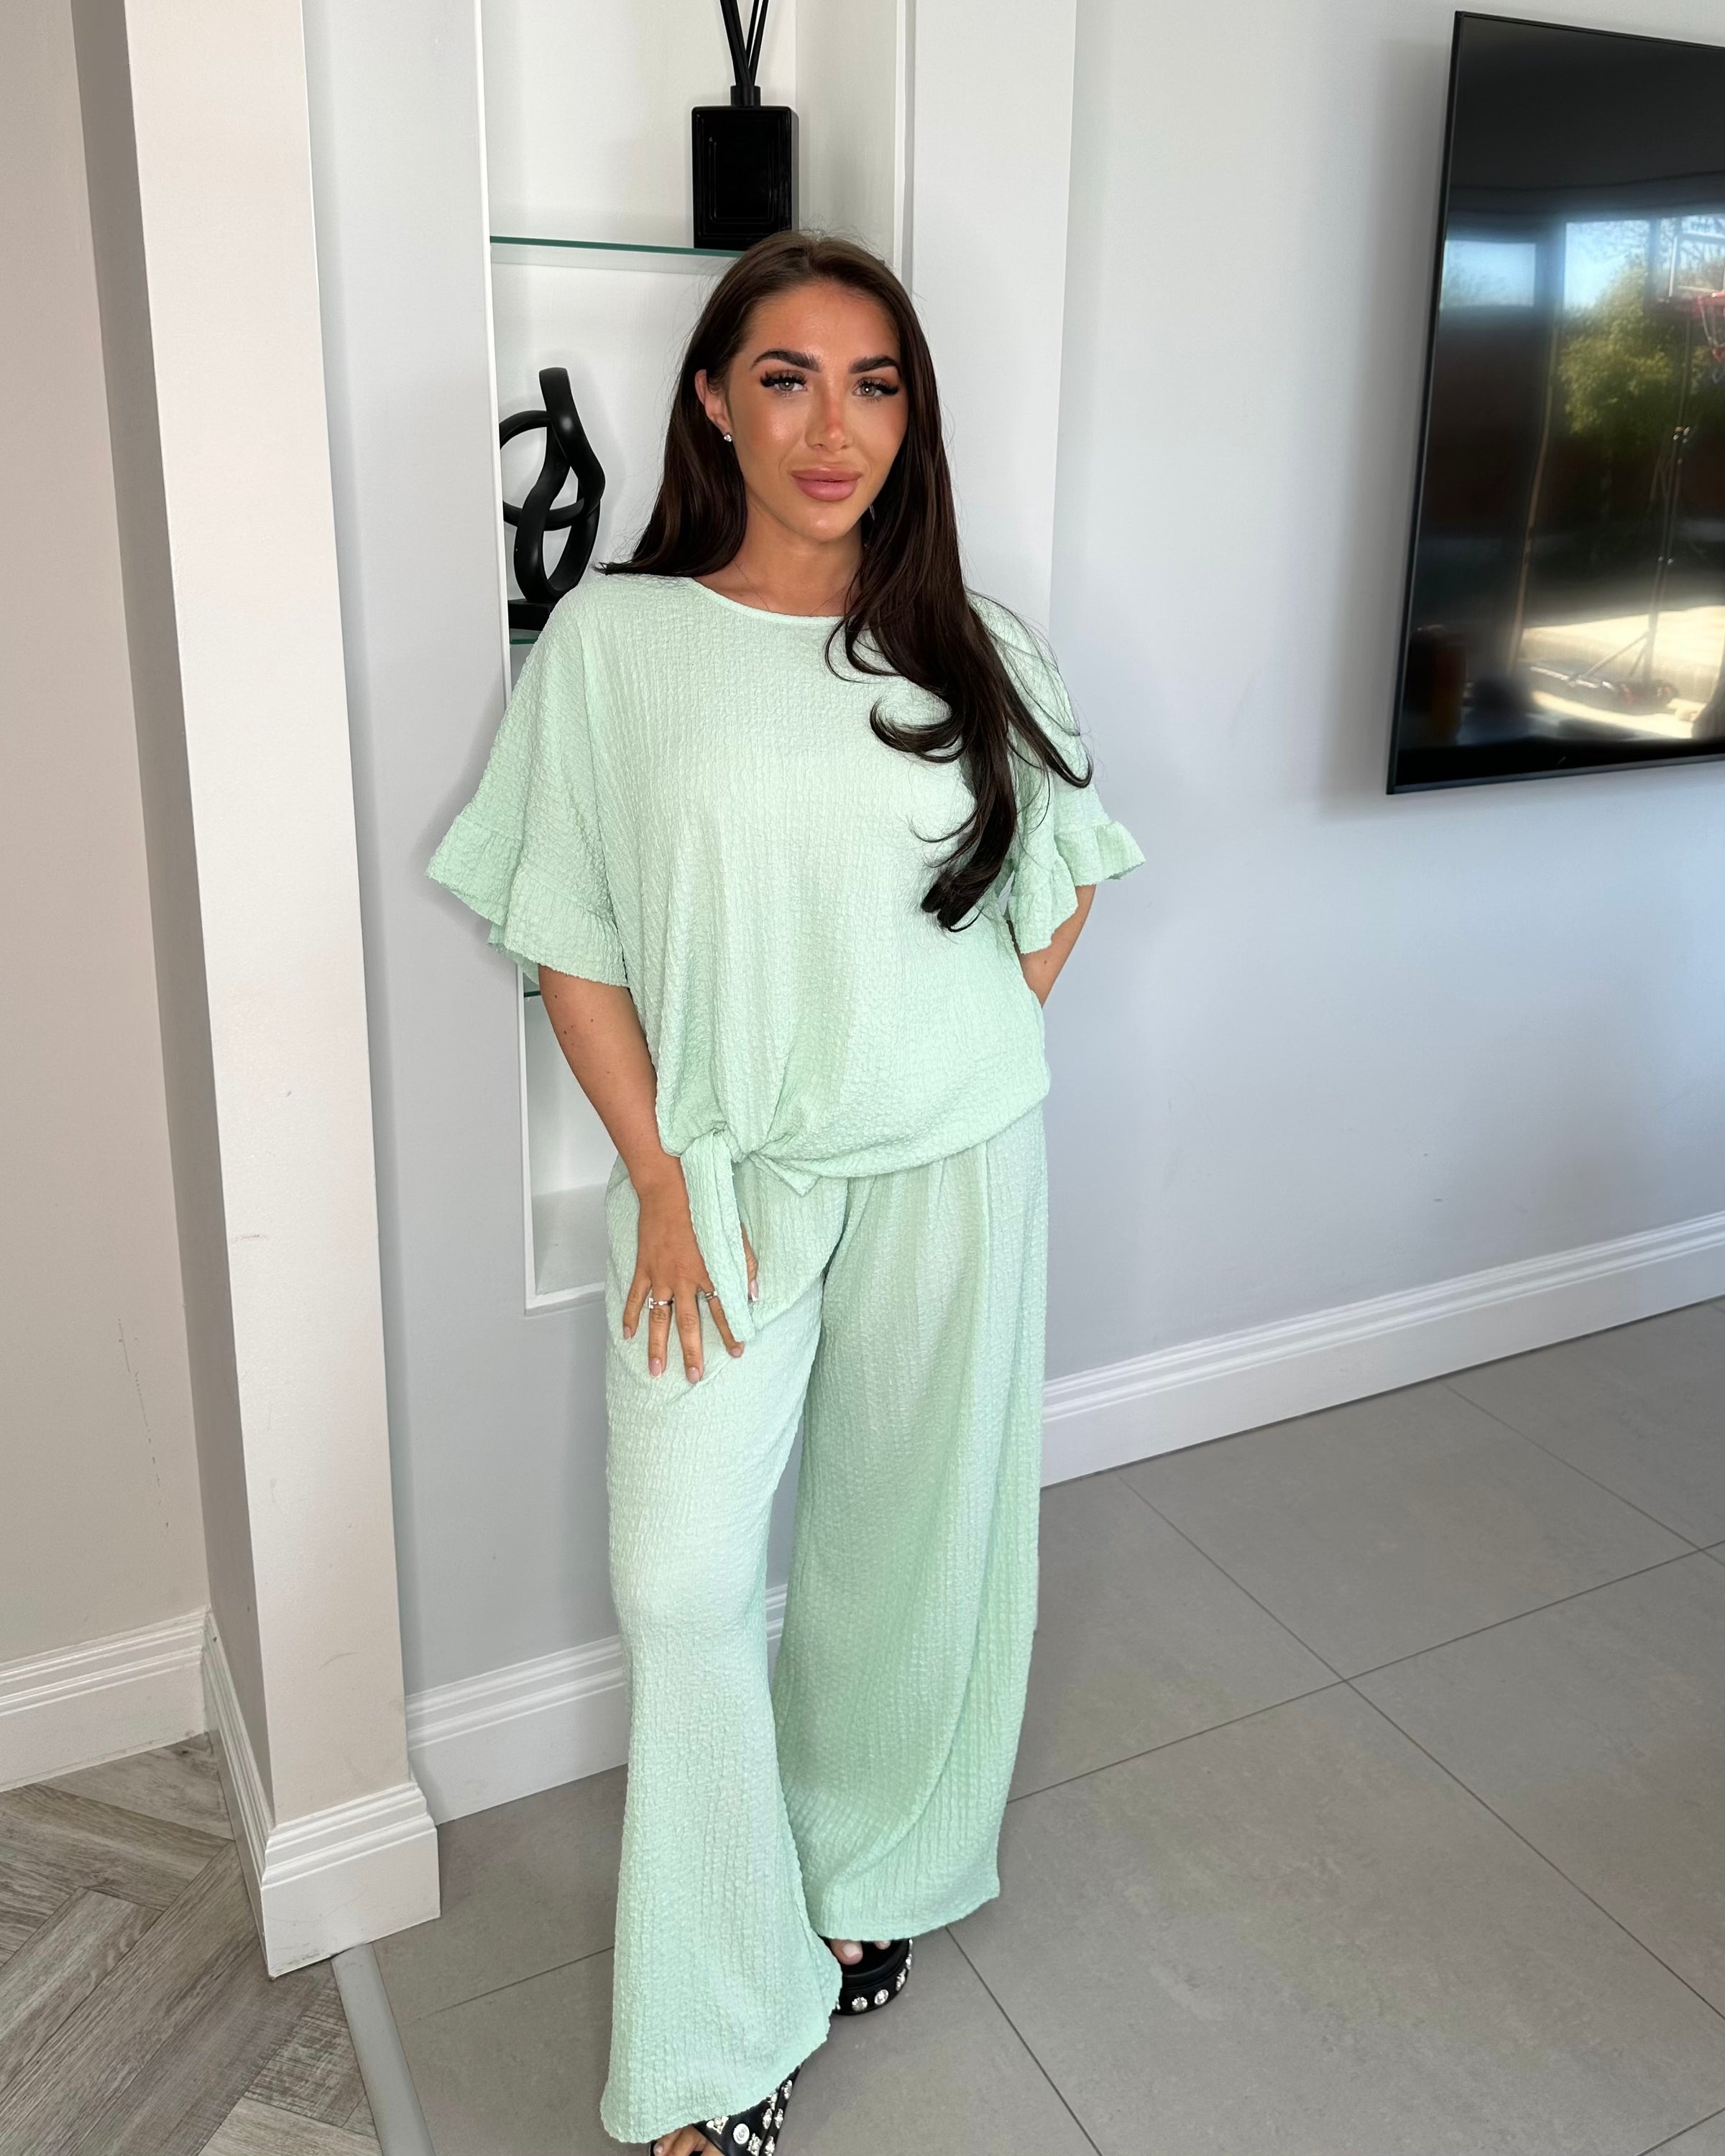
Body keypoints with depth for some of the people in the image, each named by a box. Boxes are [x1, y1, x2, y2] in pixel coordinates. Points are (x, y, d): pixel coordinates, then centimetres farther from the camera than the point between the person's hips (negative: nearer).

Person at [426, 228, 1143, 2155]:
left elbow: (1066, 873, 15)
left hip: (948, 1171, 2)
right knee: (682, 1581, -3)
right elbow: (569, 938, -4)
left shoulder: (979, 656, 0)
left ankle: (864, 1884, 40)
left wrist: (968, 1056, 5)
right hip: (722, 1173, -1)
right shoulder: (614, 639, -6)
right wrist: (660, 1181, -8)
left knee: (905, 1544, 13)